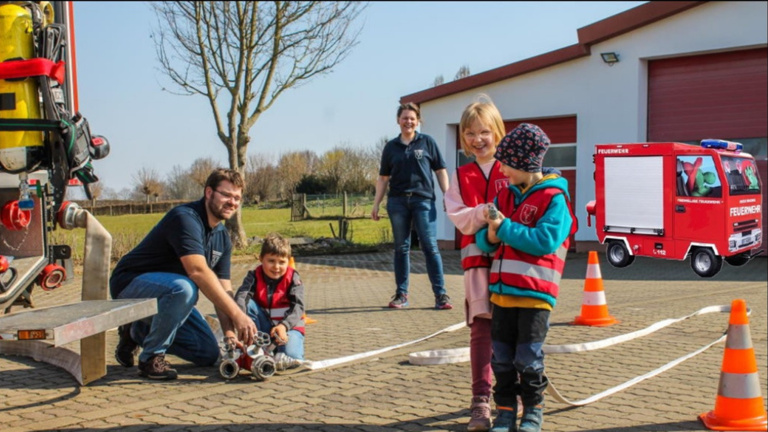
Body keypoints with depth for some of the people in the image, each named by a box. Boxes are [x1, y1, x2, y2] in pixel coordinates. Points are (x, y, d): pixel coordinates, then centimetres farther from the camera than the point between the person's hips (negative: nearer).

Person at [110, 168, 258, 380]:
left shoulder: (222, 237, 3)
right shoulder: (185, 218, -24)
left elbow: (223, 290, 1)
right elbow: (197, 271, -37)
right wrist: (237, 314, -39)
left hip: (168, 294, 9)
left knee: (209, 354, 2)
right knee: (184, 288, -38)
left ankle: (139, 332, 19)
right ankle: (151, 357, -17)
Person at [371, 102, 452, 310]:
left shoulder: (427, 142, 5)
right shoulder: (391, 147, 10)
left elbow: (441, 171, 5)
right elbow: (383, 178, 13)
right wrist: (376, 204, 8)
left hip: (423, 200, -2)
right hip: (398, 201, 2)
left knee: (430, 247, -5)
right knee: (401, 248, 7)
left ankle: (440, 294, -2)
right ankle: (401, 294, 15)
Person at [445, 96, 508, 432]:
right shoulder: (461, 176, 11)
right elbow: (460, 219, 0)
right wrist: (486, 212, -16)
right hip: (478, 258, 1)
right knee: (481, 327, -4)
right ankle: (481, 401, -2)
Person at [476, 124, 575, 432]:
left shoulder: (554, 198, -7)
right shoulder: (505, 195, 11)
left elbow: (545, 241, -20)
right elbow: (483, 240, 11)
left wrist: (504, 227, -18)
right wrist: (490, 236, -13)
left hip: (535, 293, -6)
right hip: (501, 290, 6)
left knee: (528, 359, 2)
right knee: (501, 358, 9)